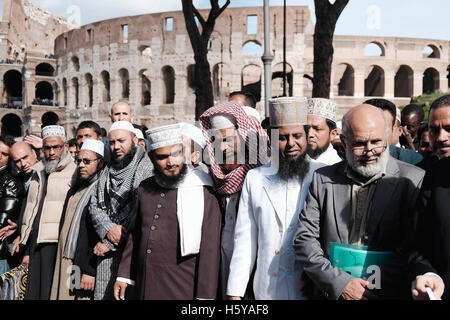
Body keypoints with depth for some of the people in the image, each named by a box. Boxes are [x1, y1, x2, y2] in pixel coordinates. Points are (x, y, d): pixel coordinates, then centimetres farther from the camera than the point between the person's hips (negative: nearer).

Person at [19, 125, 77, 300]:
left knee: (50, 293, -8)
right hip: (36, 244, 6)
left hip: (57, 243, -6)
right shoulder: (39, 173, 19)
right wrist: (27, 250, 20)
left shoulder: (73, 173, -2)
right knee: (33, 292, 6)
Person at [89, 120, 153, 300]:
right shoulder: (107, 172, 17)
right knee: (102, 295, 5)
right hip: (107, 253, 5)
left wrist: (110, 244, -10)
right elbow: (94, 206, 12)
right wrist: (108, 230, -9)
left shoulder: (147, 168, -7)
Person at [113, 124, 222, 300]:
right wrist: (124, 275, 12)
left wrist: (205, 295, -14)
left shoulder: (203, 193, -8)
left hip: (182, 289, -5)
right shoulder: (145, 188, 9)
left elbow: (210, 248, -11)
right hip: (144, 285, 5)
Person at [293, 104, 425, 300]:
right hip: (331, 293, 2)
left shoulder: (414, 180, -8)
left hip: (389, 294, -1)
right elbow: (304, 240, -4)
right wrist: (341, 283, -14)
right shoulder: (323, 179, -1)